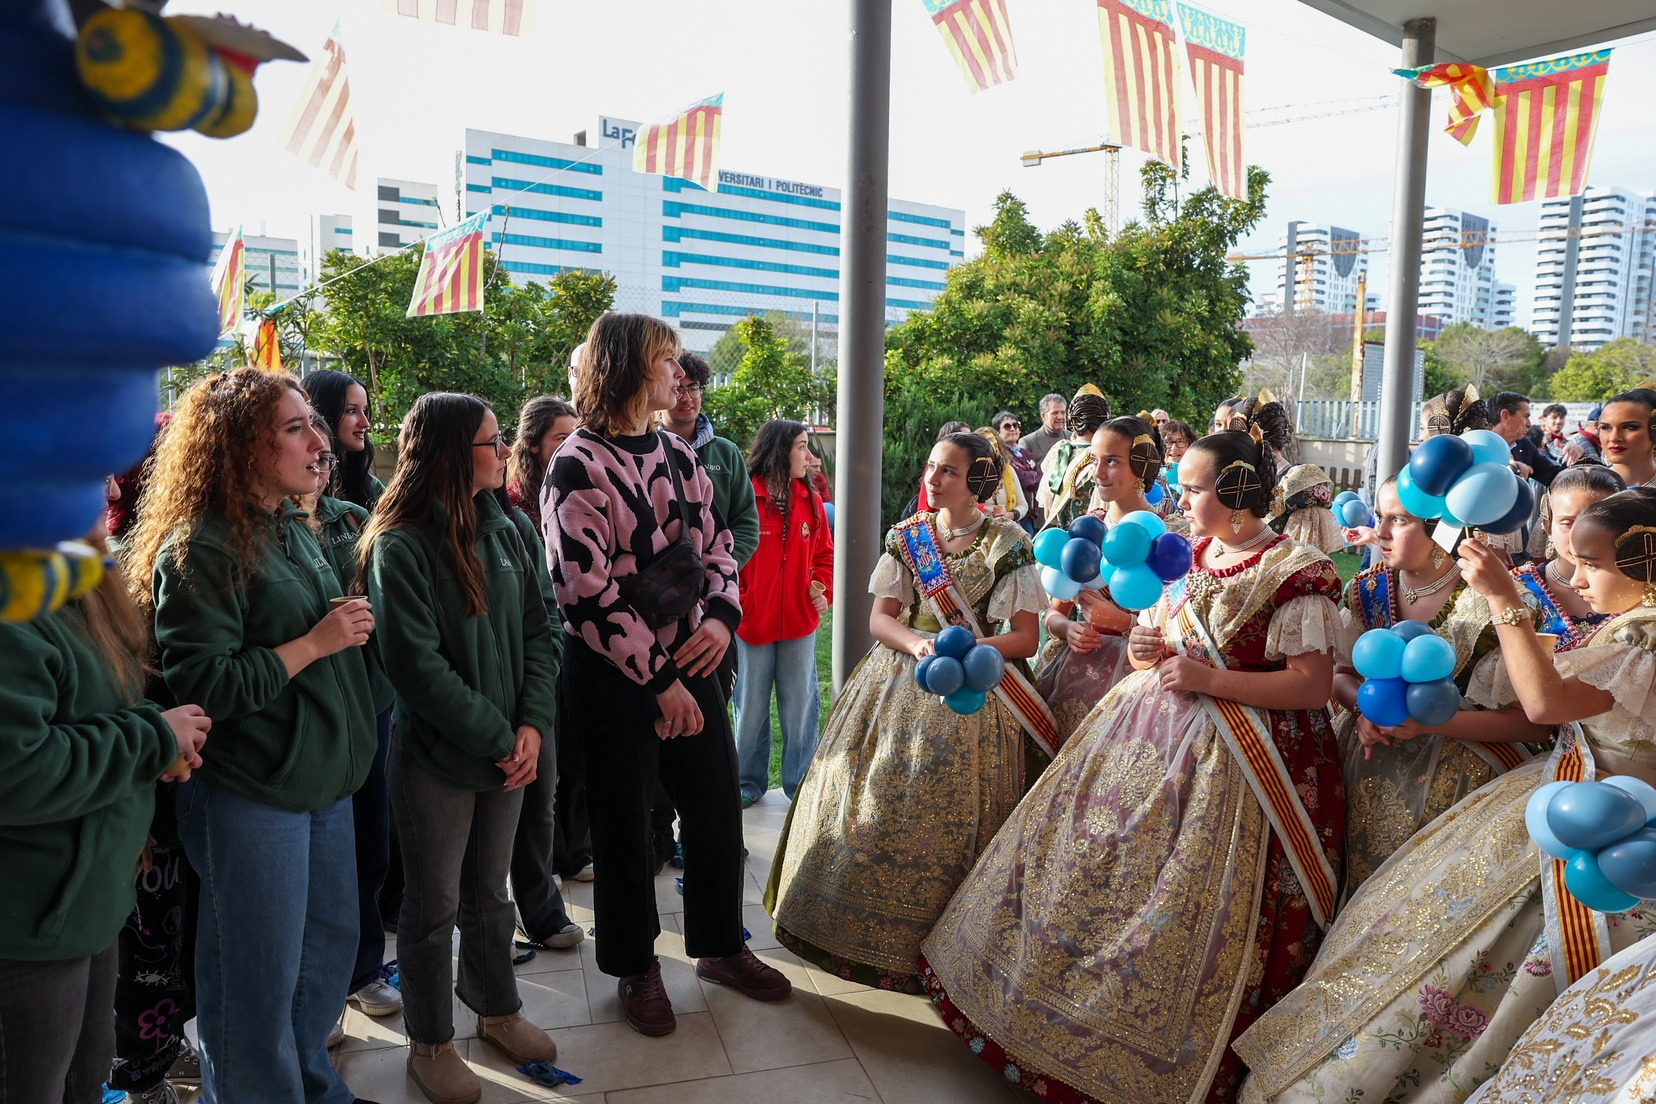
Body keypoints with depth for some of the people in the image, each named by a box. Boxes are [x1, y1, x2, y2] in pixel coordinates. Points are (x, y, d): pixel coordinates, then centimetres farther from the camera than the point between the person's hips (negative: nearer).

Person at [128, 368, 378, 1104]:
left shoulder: (295, 529, 10)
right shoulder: (198, 549, -16)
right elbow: (201, 685, -21)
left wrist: (352, 630, 6)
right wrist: (312, 644, -20)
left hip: (325, 782, 8)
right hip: (250, 795, -8)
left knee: (332, 947, 19)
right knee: (260, 981, 7)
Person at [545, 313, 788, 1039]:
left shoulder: (678, 456, 7)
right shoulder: (579, 468, -14)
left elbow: (717, 546, 11)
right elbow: (588, 592, -18)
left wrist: (722, 616, -9)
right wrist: (657, 681, -17)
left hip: (689, 659, 6)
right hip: (613, 674, -6)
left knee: (718, 803, 13)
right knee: (626, 822, 10)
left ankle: (720, 946, 35)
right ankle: (635, 968, 31)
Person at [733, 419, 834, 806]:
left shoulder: (810, 501, 6)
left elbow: (824, 555, 13)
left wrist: (822, 588, -3)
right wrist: (734, 602, -14)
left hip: (800, 622, 4)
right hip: (751, 622, -4)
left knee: (801, 705, 10)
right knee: (750, 706, 10)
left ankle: (800, 783, 23)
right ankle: (749, 782, 25)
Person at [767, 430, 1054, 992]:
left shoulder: (1009, 544, -4)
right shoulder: (907, 536, 7)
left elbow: (1026, 639, -7)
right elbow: (879, 619, 2)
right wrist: (916, 643, -18)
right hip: (898, 684, 3)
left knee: (950, 815, -4)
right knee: (874, 806, 3)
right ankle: (863, 928, 20)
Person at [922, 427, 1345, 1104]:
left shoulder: (1295, 574, -10)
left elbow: (1312, 687, -15)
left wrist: (1208, 679, -20)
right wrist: (1142, 650, -3)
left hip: (1226, 764, -7)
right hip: (1146, 740, 7)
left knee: (1181, 915, -4)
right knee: (1081, 868, 9)